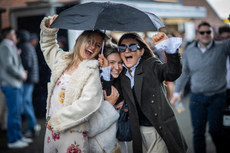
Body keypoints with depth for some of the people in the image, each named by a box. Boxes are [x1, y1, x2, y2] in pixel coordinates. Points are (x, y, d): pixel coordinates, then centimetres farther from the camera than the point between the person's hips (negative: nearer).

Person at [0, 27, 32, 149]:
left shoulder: (11, 47, 18)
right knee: (13, 113, -6)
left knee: (17, 112, 15)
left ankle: (18, 136, 24)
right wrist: (21, 75, -9)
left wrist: (22, 72, 4)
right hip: (10, 85, -10)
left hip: (16, 84, 10)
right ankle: (12, 141, 0)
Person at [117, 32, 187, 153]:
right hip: (140, 130, 5)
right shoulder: (121, 74, 6)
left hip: (161, 129, -5)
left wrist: (169, 47, -41)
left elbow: (173, 73, -26)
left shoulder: (151, 65, -7)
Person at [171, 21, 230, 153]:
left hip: (217, 97, -2)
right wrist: (177, 92, 12)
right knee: (198, 131, 7)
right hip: (197, 97, 2)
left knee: (215, 130, 4)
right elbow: (184, 72, 12)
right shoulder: (190, 50, 5)